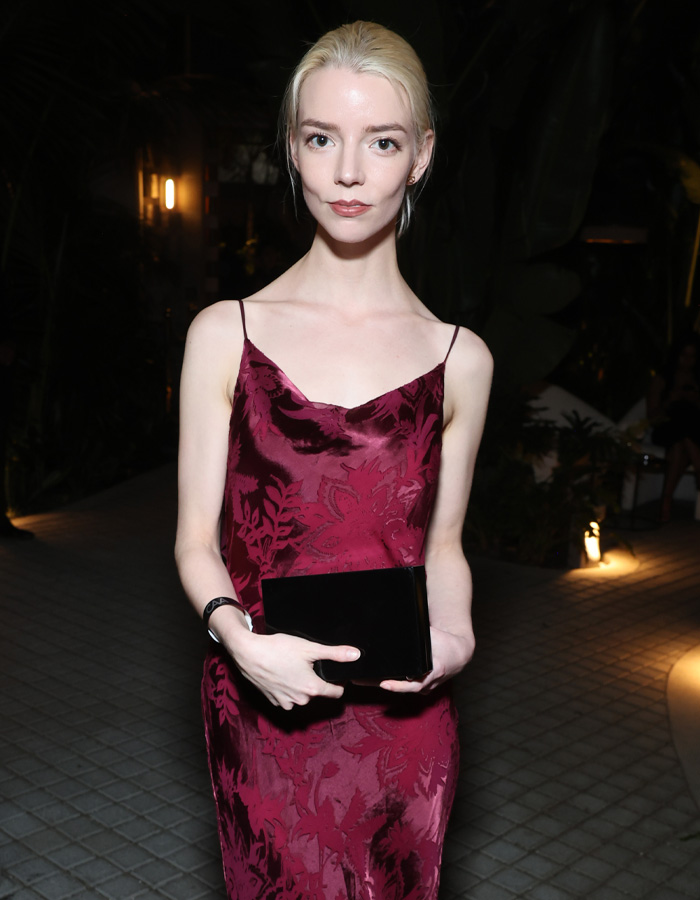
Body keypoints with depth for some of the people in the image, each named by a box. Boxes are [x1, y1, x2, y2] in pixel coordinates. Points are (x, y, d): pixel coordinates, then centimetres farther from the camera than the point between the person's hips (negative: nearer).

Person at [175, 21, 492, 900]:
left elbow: (443, 545, 8)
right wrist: (239, 636, -19)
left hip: (401, 714, 1)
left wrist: (450, 633, -12)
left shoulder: (459, 358, 0)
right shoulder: (226, 334, -3)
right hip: (262, 707, -1)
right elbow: (196, 538, -1)